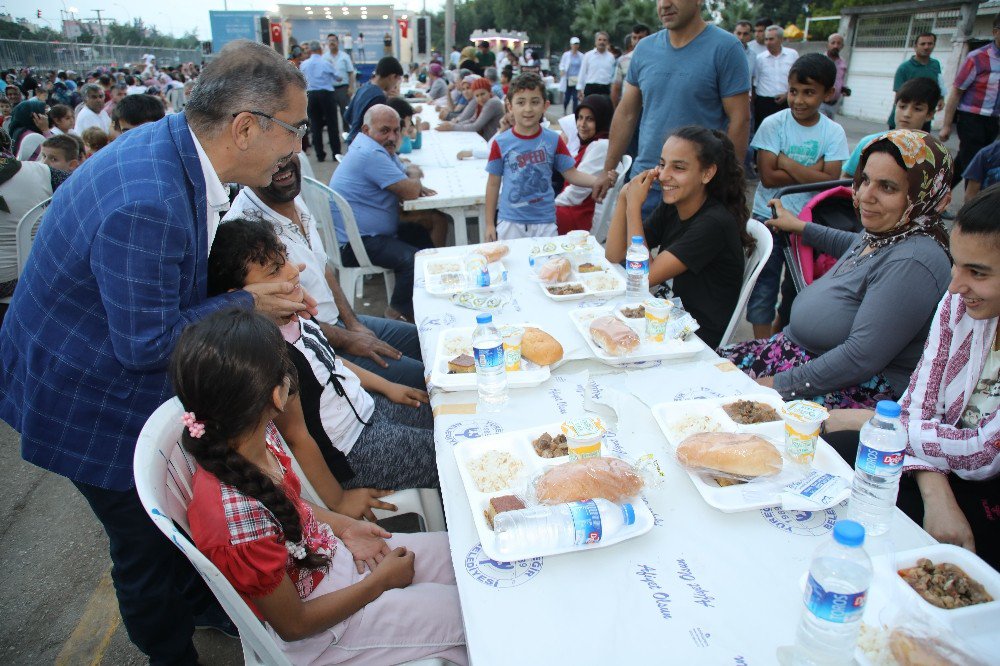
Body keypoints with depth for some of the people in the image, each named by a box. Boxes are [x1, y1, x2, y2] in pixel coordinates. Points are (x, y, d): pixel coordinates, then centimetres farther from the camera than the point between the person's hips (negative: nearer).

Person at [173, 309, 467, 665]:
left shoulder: (257, 437, -15)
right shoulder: (238, 516, -38)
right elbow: (293, 624, -22)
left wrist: (344, 526, -2)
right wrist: (381, 580, -13)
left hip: (328, 554, 7)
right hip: (312, 630, -7)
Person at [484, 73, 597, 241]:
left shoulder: (553, 140, -1)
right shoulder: (500, 143, -4)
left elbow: (572, 174, 1)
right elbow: (493, 183, 2)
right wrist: (489, 224, 3)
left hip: (545, 222, 1)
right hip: (510, 222, -1)